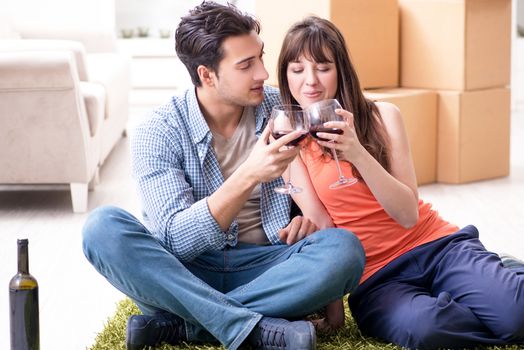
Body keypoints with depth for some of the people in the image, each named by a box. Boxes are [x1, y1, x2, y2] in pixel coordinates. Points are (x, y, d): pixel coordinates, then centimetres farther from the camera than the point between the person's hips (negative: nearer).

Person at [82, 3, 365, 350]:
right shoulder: (158, 134, -9)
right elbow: (174, 240, -19)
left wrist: (310, 213, -9)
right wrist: (248, 176, -30)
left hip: (266, 267, 2)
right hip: (185, 271, -2)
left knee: (345, 248, -27)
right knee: (103, 227, -28)